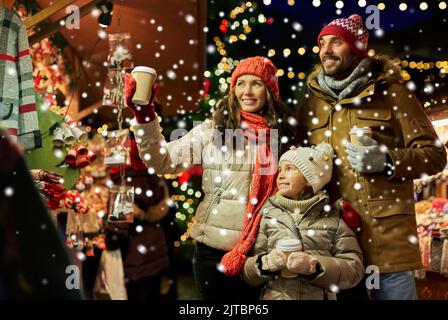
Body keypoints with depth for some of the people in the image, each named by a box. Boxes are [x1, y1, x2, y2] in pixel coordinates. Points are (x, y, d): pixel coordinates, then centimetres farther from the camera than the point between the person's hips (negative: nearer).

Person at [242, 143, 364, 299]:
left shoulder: (333, 217, 6)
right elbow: (247, 272, 7)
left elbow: (355, 269, 1)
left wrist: (315, 266, -12)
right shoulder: (267, 215, 7)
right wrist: (264, 264, -12)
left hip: (320, 296, 1)